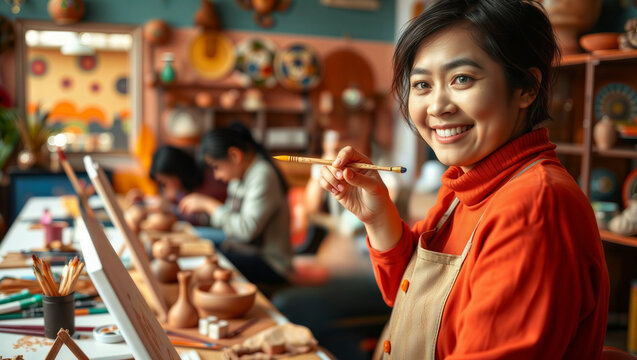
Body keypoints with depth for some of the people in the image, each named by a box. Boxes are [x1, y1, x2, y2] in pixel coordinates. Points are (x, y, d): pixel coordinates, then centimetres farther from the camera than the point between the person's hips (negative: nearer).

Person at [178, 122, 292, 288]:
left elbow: (248, 229, -24)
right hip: (238, 249, 9)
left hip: (268, 262, -9)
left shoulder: (263, 175, -17)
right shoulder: (240, 173, 11)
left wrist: (209, 204, -16)